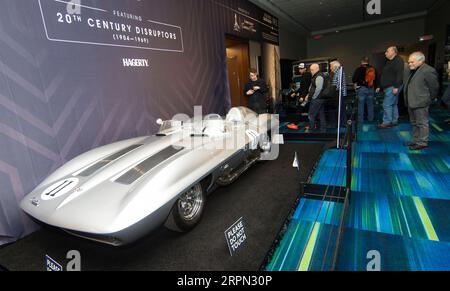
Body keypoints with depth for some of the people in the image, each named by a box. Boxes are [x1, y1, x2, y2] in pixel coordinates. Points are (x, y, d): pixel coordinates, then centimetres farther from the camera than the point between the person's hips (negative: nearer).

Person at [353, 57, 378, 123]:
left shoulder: (359, 69, -8)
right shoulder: (373, 69, 8)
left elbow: (354, 79, -10)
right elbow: (376, 79, 11)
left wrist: (355, 85, 5)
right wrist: (375, 87, 20)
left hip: (362, 88, -5)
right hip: (371, 89, 5)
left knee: (361, 105, 0)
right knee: (370, 104, 13)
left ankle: (360, 119, 1)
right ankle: (371, 118, 21)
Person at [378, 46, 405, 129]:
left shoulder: (398, 61, -11)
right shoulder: (389, 62, 21)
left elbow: (399, 75, -22)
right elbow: (385, 76, 25)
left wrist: (396, 87, -27)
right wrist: (380, 87, 24)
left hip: (393, 87, -10)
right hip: (388, 87, 10)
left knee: (387, 105, -10)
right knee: (393, 104, 14)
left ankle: (387, 122, -5)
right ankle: (394, 121, 21)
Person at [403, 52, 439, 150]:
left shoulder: (428, 71, -14)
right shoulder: (409, 71, 10)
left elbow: (434, 87, -9)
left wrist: (429, 99, 0)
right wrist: (407, 99, 15)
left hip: (421, 103, -9)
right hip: (411, 103, 9)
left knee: (422, 123, 0)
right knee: (414, 123, 18)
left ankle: (422, 143, 9)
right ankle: (416, 140, 29)